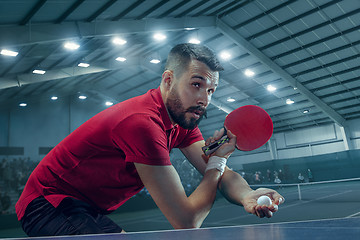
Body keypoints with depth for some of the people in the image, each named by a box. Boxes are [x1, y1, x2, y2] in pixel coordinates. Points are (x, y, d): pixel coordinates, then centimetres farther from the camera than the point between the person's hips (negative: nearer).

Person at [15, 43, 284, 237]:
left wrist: (247, 196, -25)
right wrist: (218, 159, -15)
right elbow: (187, 220, -27)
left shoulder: (182, 120, -1)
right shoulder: (142, 122, -30)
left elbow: (223, 174, -3)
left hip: (90, 211, 8)